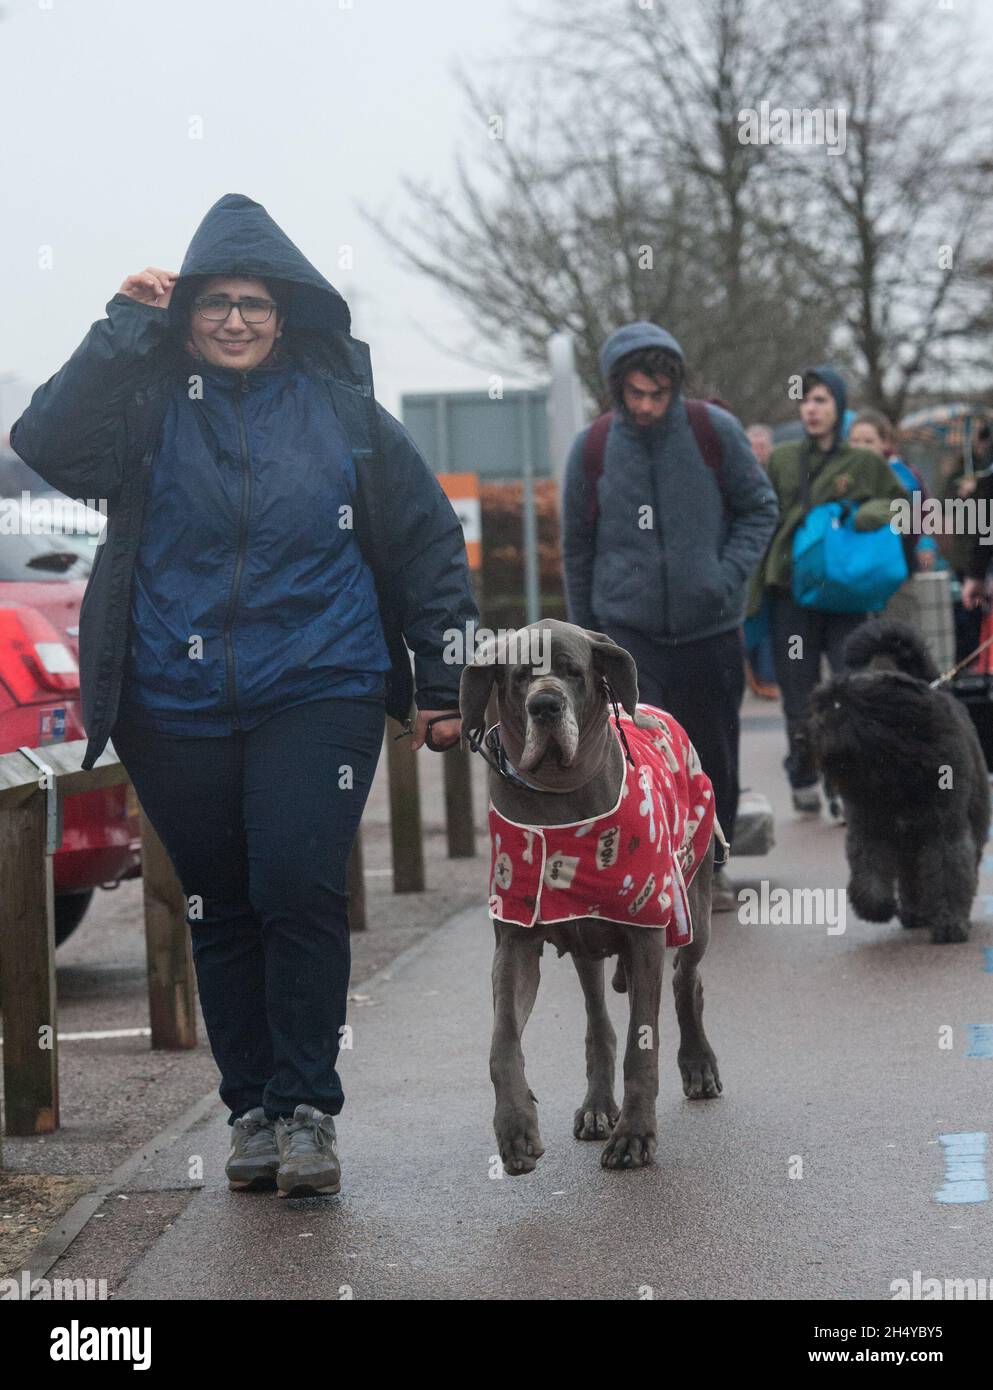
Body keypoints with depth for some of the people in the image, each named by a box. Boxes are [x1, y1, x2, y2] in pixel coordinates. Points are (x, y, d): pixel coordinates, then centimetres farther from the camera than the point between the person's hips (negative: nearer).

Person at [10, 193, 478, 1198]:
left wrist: (442, 682, 6)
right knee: (220, 911, 8)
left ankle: (305, 1107, -2)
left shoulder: (341, 408, 4)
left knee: (298, 889, -13)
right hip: (175, 708, 2)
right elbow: (47, 446, -16)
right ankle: (250, 1108, 20)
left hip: (317, 692, -1)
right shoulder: (147, 403, 3)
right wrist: (125, 326, -15)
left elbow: (428, 543, 9)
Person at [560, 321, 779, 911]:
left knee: (715, 754, 11)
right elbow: (577, 546, 8)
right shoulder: (593, 448, -3)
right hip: (628, 629, -1)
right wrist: (584, 635, 12)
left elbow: (761, 508, 4)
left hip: (710, 626, 1)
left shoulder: (715, 431, -6)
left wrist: (728, 574, -12)